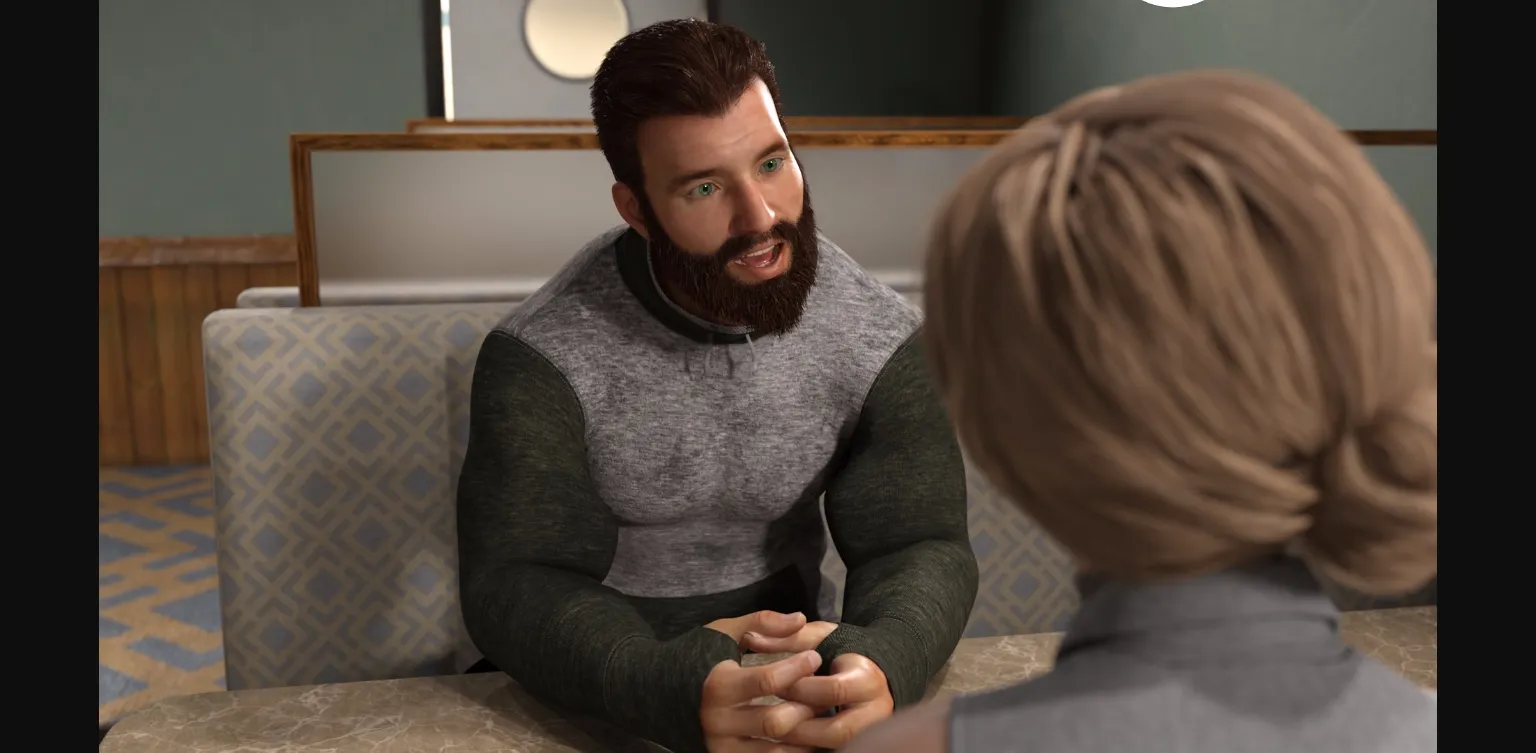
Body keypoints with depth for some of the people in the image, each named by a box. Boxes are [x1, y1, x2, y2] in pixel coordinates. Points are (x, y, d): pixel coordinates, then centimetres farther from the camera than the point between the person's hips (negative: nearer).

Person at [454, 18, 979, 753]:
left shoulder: (880, 339, -12)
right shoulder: (542, 358, -19)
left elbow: (919, 545, -13)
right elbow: (516, 583, -23)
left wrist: (882, 661, -36)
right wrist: (673, 688, -42)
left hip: (793, 660, 2)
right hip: (595, 689, -1)